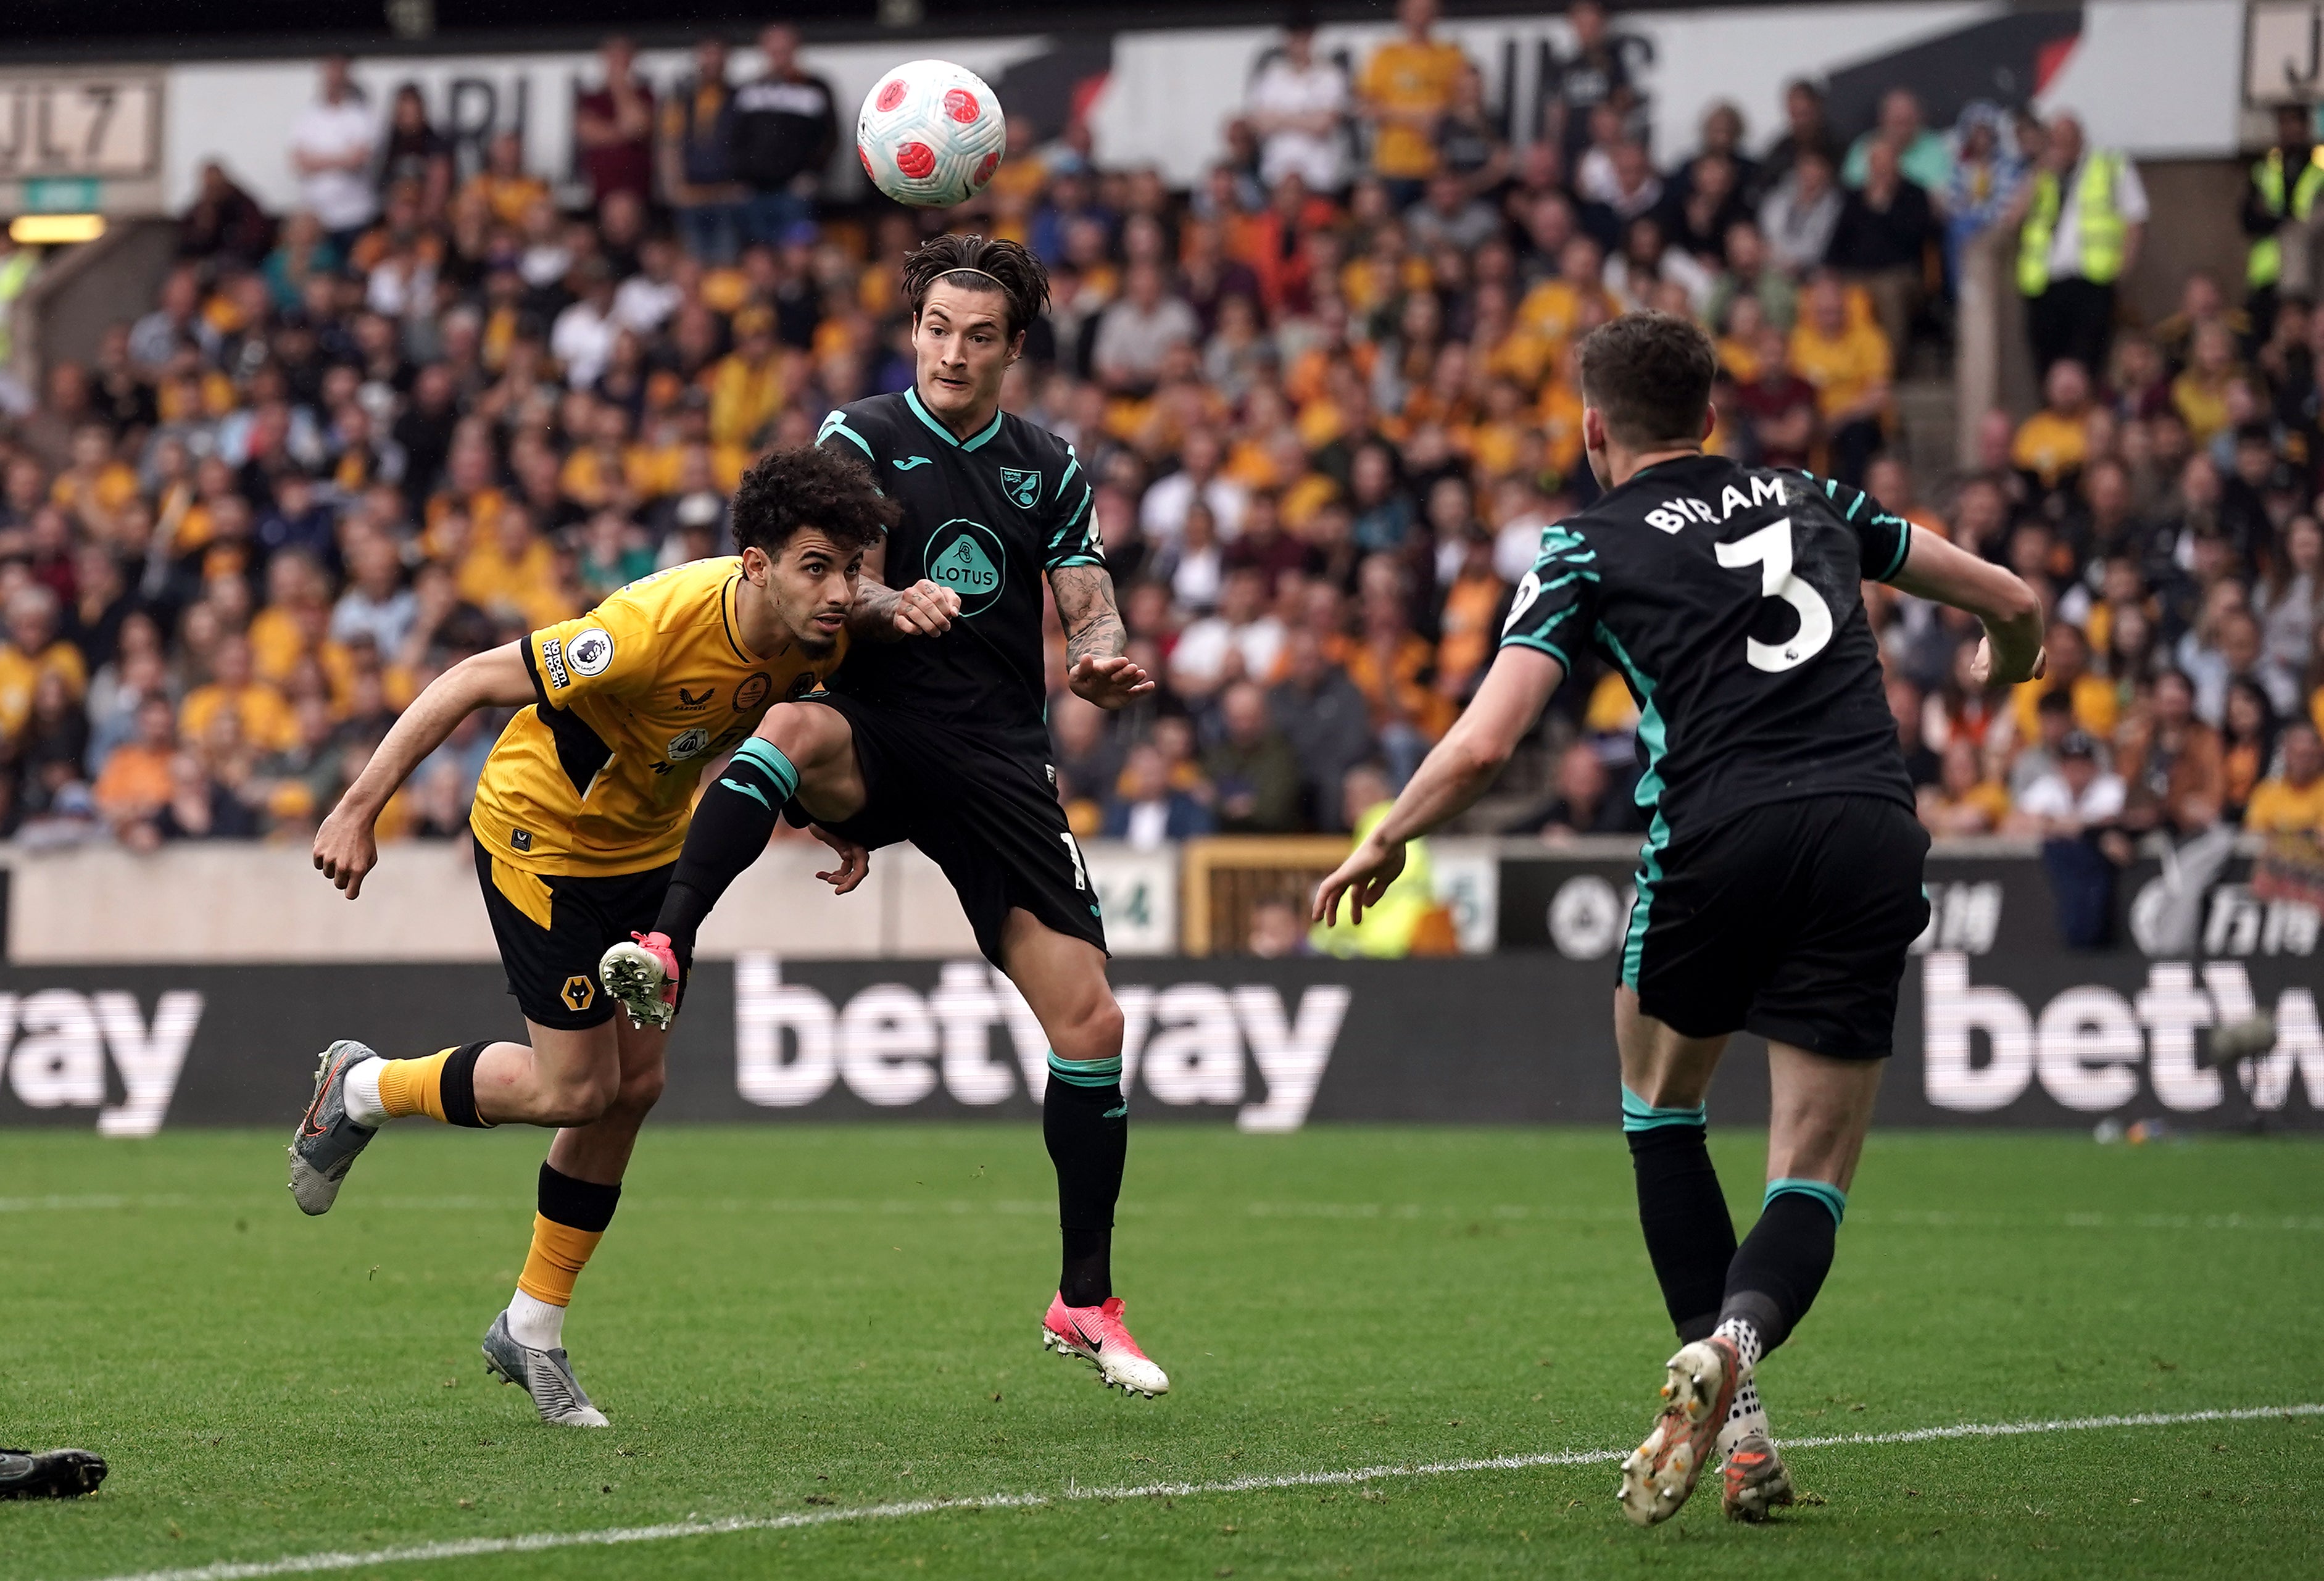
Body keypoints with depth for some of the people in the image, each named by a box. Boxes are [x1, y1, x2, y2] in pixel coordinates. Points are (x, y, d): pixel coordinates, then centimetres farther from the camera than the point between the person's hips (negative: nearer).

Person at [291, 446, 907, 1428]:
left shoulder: (818, 636, -15)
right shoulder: (658, 626, -37)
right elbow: (475, 682, -28)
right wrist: (361, 807, -27)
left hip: (647, 846, 7)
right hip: (540, 834, -7)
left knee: (634, 1082, 6)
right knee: (575, 1086, -7)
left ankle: (532, 1330, 21)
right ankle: (363, 1089, 20)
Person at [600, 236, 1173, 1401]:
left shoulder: (1051, 471, 12)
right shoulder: (860, 439, 1)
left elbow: (1091, 615, 9)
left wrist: (1102, 664, -15)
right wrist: (887, 601, -34)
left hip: (1001, 760, 3)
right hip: (880, 727, -3)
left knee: (1090, 1019, -5)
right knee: (793, 726, -40)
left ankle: (1086, 1302, 8)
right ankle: (665, 950, -52)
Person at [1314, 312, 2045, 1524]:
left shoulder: (1590, 548, 11)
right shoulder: (1812, 503, 23)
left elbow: (1483, 746, 0)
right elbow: (2013, 603, 31)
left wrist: (1382, 845, 18)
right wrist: (2005, 663, 55)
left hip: (1721, 832, -2)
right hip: (1874, 828, 2)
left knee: (1661, 1102, 25)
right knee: (1813, 1181, 7)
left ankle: (1737, 1422, 12)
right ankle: (1731, 1342, -26)